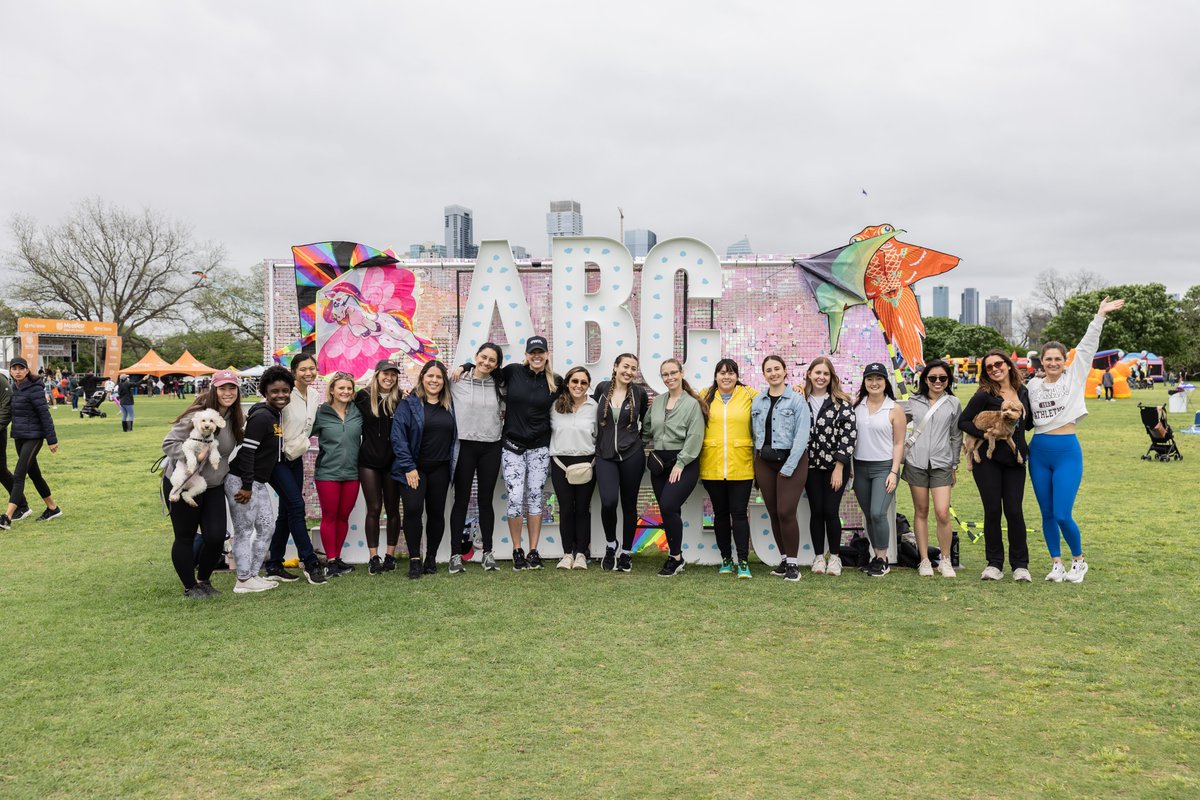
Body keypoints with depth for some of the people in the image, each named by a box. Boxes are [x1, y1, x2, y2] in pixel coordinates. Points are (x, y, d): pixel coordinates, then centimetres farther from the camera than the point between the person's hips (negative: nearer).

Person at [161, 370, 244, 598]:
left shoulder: (235, 419, 3)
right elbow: (169, 443, -21)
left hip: (213, 486, 6)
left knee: (216, 537, 0)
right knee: (185, 537, 7)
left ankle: (204, 579, 25)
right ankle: (190, 587, 22)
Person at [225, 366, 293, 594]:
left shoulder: (276, 415, 10)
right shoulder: (262, 416, -18)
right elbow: (246, 451, -23)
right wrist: (246, 486, -22)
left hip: (257, 483, 10)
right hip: (241, 482, -10)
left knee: (267, 528, 13)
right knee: (244, 531, 0)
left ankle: (253, 574, 22)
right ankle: (244, 581, 9)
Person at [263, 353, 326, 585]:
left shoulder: (315, 395, 5)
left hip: (296, 459, 7)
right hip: (277, 458, -7)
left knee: (287, 511, 9)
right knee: (296, 505, -14)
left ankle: (274, 566, 17)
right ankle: (310, 563, -8)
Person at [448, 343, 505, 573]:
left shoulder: (500, 387, 6)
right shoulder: (457, 382, -2)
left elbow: (506, 411, 18)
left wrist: (501, 417, 2)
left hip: (490, 448, 2)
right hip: (464, 446, -2)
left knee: (486, 500, 9)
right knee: (461, 500, 4)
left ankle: (488, 552, 17)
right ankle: (456, 554, 10)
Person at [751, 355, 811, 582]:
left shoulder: (797, 400, -5)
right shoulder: (757, 401, 9)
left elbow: (802, 436, -11)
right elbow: (755, 434, 11)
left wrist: (788, 468, -15)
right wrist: (757, 463, 3)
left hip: (791, 461, -5)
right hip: (764, 461, 5)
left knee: (786, 512, -10)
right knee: (773, 513, 7)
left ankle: (793, 563, 2)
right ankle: (784, 559, 20)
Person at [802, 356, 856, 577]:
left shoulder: (841, 402, -4)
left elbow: (849, 433, -8)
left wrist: (839, 467, -11)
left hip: (835, 466, -2)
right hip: (810, 465, 2)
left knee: (831, 511, -2)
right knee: (816, 511, 6)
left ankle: (835, 557, 15)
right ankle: (818, 557, 18)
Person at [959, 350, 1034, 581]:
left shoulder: (1023, 392, 8)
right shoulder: (984, 395, -5)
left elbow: (1029, 423, 19)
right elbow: (963, 421, -5)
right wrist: (986, 434, -17)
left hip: (1015, 459, 3)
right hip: (988, 459, -3)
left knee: (1014, 511, 0)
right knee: (993, 511, 1)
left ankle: (1020, 565, 11)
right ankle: (994, 564, 12)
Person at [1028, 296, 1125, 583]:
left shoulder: (1074, 376, 1)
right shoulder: (1033, 385, 8)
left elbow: (1087, 347, -7)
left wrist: (1100, 316, -12)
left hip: (1067, 451, -3)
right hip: (1038, 451, 4)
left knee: (1062, 515, -7)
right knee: (1047, 514, 8)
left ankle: (1079, 561, 16)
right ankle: (1056, 564, 21)